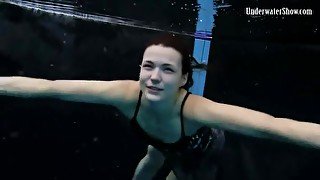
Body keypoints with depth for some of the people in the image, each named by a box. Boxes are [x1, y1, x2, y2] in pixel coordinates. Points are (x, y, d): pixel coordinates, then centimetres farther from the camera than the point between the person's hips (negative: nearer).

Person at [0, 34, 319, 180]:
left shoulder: (193, 108, -48)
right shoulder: (129, 94, -39)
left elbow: (271, 126, -59)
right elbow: (48, 87, -39)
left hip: (201, 150, -3)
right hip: (165, 144, 4)